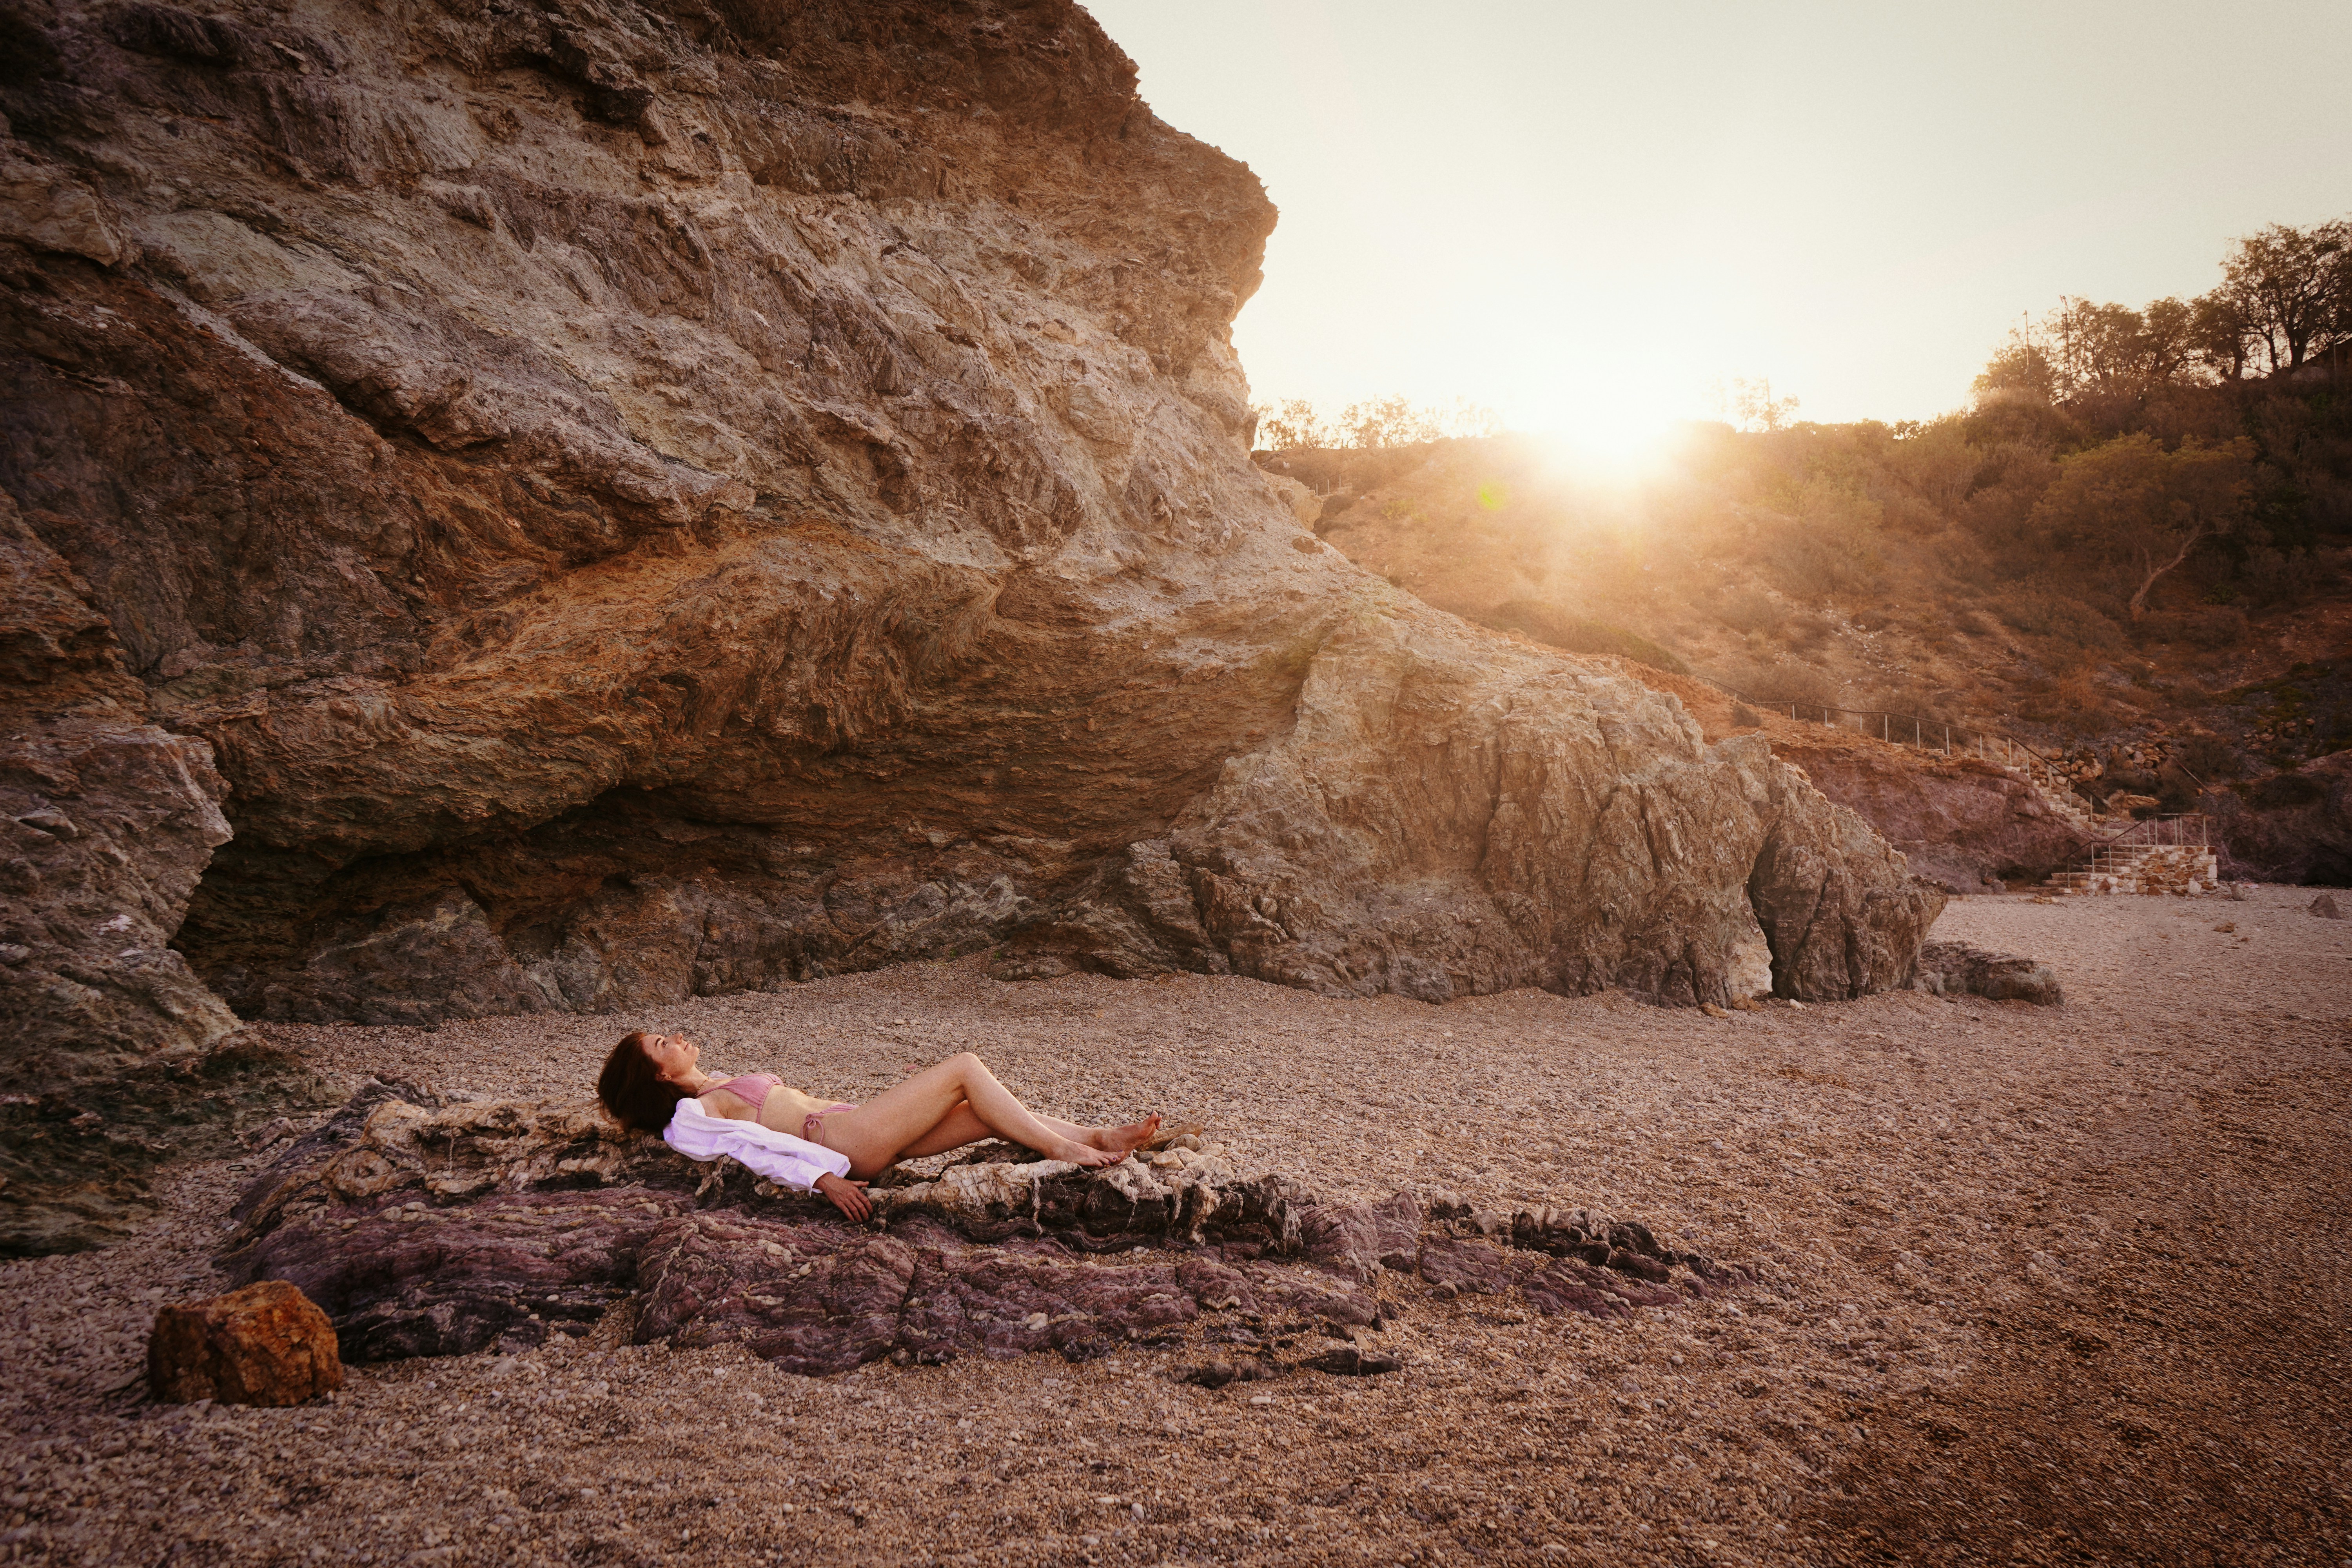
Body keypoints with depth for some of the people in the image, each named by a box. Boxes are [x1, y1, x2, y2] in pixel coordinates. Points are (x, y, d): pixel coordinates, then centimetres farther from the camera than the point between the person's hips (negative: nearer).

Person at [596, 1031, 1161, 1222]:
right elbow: (754, 1147, -16)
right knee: (965, 1067, -12)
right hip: (849, 1141, -9)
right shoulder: (690, 1115, -3)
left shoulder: (720, 1087, 25)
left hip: (861, 1131, 9)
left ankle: (1100, 1138, -2)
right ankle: (1062, 1149, -10)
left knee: (988, 1115, -3)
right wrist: (824, 1178, -26)